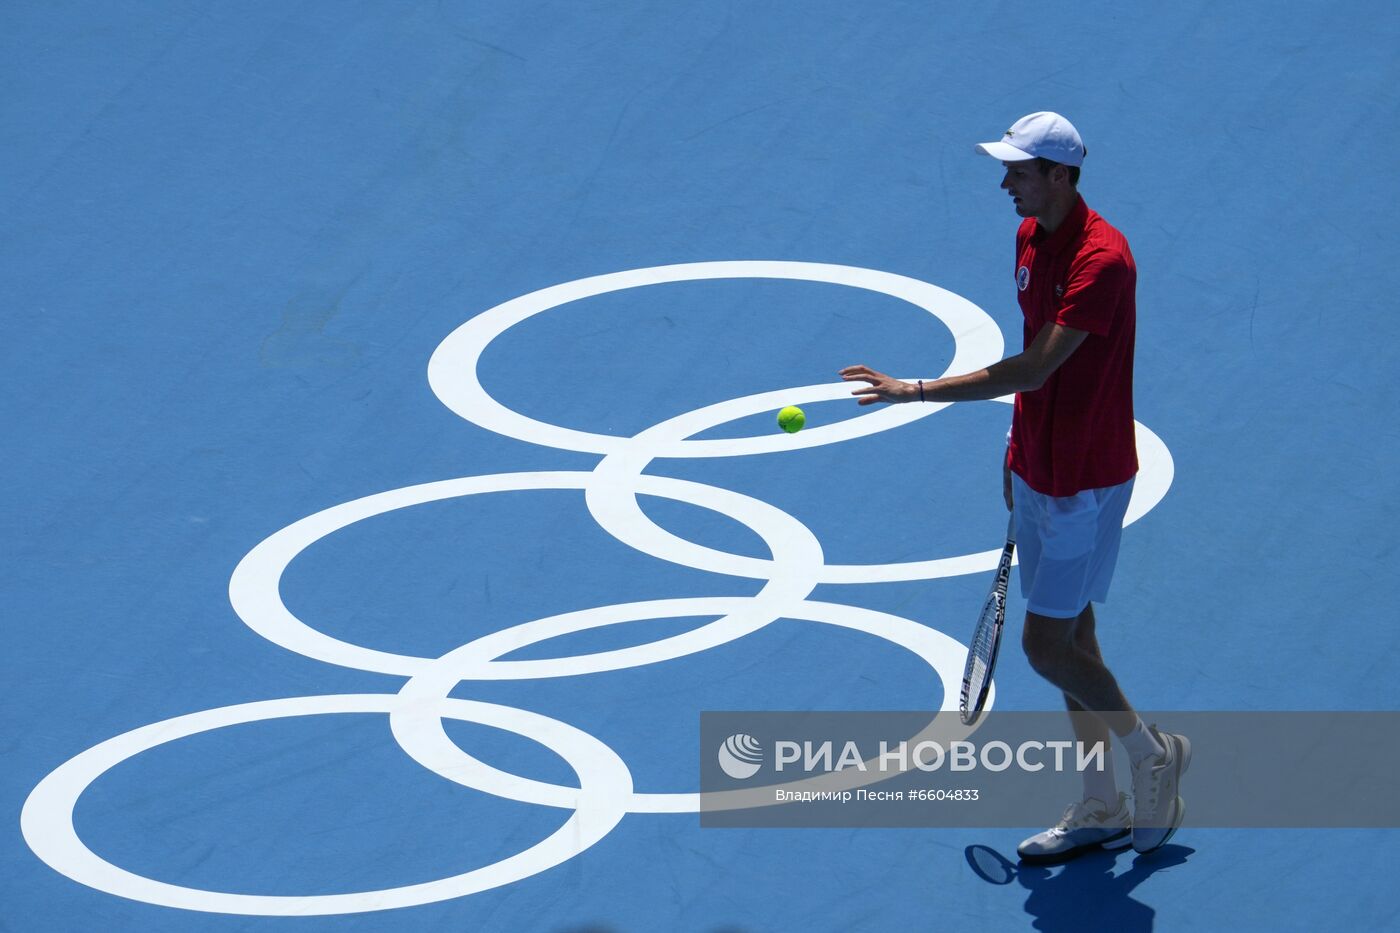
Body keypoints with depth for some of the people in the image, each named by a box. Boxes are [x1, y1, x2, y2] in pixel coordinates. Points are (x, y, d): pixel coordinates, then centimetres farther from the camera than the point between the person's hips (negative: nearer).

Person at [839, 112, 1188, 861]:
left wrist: (913, 391, -35)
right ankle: (1102, 810, 25)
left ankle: (1152, 753, 17)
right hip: (1037, 474, 9)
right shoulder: (1030, 239, 4)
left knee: (1046, 646, -5)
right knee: (1069, 638, 14)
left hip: (1085, 483, -9)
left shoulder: (1101, 259, -26)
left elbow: (1034, 368, -32)